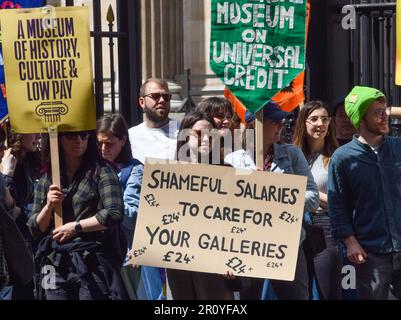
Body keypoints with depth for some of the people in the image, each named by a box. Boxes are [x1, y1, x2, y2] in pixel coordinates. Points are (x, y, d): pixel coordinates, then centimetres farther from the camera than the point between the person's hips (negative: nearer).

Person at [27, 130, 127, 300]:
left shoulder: (101, 171, 3)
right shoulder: (46, 180, 13)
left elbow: (114, 213, -10)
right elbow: (35, 229, 13)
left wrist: (75, 226, -9)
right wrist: (49, 206, -4)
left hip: (94, 262, -3)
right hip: (56, 266, 3)